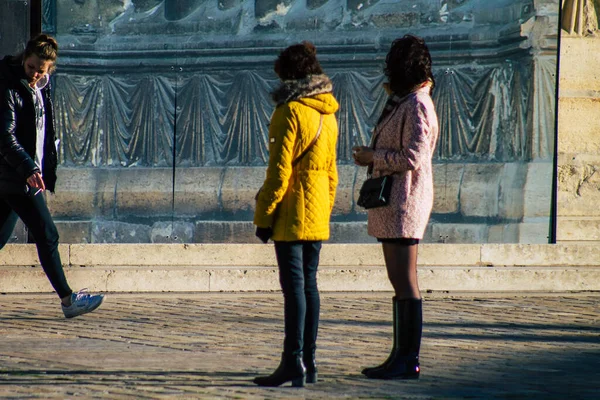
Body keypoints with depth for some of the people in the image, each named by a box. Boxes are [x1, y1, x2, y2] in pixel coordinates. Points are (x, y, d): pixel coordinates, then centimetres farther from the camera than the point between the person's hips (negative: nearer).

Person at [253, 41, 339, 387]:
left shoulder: (290, 112, -12)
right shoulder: (328, 114, 12)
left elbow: (280, 171, -15)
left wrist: (264, 216, -11)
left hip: (292, 214, -8)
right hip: (318, 215, 8)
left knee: (294, 285, -9)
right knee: (309, 283, 11)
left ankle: (294, 362, -12)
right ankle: (308, 362, 14)